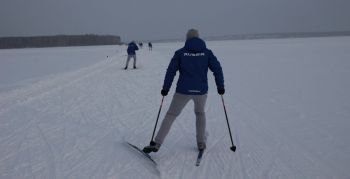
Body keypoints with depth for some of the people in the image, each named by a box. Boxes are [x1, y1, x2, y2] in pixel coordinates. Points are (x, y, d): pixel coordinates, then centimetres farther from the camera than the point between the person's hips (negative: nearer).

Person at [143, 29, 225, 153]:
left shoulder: (180, 53, 1)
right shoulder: (207, 52, 4)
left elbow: (171, 71, -3)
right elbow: (217, 69, -1)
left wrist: (165, 88, 3)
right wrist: (220, 86, 7)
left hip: (183, 90, -1)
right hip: (201, 90, 1)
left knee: (171, 115, 9)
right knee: (200, 113, 28)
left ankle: (156, 144, 4)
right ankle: (201, 143, 25)